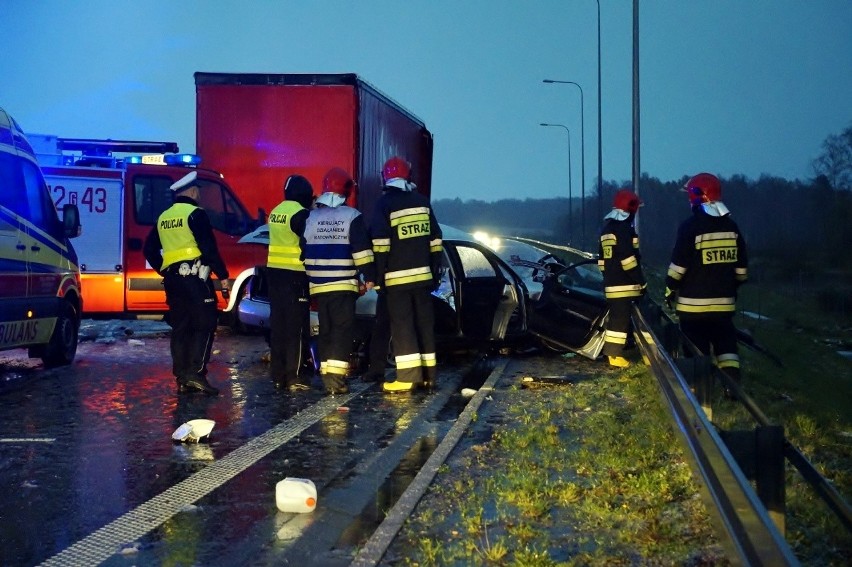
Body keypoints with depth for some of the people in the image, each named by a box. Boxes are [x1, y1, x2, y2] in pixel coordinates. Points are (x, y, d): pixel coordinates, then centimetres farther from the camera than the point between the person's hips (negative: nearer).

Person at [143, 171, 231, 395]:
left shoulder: (163, 218, 16)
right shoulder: (195, 213, -7)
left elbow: (150, 250, 19)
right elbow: (209, 248, -14)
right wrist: (223, 275, -10)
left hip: (172, 279, 8)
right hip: (194, 277, -7)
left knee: (180, 327, 10)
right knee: (204, 325, -5)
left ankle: (182, 378, 10)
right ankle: (196, 373, -15)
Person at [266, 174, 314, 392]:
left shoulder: (276, 211, 12)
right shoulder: (300, 213, -13)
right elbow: (307, 244, -14)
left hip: (274, 271, 8)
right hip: (294, 275, -8)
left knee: (278, 325, 11)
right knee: (295, 327, -4)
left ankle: (278, 375, 15)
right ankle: (292, 378, -5)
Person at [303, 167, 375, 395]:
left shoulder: (310, 218, 8)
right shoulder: (352, 216, -6)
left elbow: (301, 252, 13)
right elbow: (362, 250, -12)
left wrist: (308, 277, 23)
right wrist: (369, 276, -4)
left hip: (318, 286, 5)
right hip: (344, 285, -4)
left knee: (325, 330, 13)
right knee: (342, 329, -4)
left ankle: (327, 375, 13)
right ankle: (336, 376, -14)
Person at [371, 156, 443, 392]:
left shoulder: (385, 203, -7)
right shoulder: (423, 202, 11)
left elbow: (380, 243, -12)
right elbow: (435, 240, 13)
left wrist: (379, 275, -6)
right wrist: (434, 272, 18)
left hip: (397, 276, -5)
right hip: (422, 274, 5)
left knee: (402, 325, -6)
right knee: (424, 323, 10)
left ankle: (408, 376, -12)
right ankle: (428, 374, 14)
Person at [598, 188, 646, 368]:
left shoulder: (606, 228, 17)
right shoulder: (624, 228, -13)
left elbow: (602, 258, 22)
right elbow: (628, 259, -18)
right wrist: (641, 281, -12)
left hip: (611, 283, 9)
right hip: (624, 284, -9)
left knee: (615, 317, 13)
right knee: (621, 319, -7)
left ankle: (612, 351, 16)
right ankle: (614, 354, -7)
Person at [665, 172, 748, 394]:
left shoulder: (691, 226, -12)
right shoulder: (731, 226, 6)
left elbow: (678, 266, -11)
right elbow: (741, 267, 11)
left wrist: (670, 290, 1)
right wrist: (733, 287, 24)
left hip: (693, 302, -5)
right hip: (724, 301, 5)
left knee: (697, 347, 1)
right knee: (725, 342, 12)